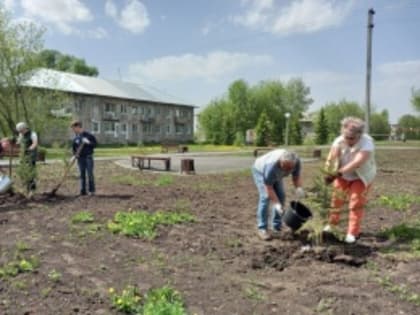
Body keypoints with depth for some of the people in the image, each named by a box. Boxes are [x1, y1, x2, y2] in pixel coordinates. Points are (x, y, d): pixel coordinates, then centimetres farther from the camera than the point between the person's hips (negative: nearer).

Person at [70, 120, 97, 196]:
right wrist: (74, 154, -2)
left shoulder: (88, 135, -4)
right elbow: (74, 148, 16)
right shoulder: (75, 138, 8)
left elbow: (95, 144, -3)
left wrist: (89, 142, -20)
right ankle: (83, 191, 10)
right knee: (82, 175, 5)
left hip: (88, 157, -4)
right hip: (80, 158, 4)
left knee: (90, 174, -3)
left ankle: (92, 190, 6)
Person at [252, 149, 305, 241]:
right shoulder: (271, 166, -43)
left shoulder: (296, 161, -28)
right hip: (260, 171, -6)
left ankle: (277, 227, 9)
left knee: (281, 196, -2)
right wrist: (276, 204, -41)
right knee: (265, 197, -19)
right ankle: (262, 228, -12)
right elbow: (269, 188, -35)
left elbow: (296, 177, -16)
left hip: (276, 175, 6)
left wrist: (299, 188, -36)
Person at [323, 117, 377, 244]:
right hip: (343, 175, 3)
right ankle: (332, 223, 33)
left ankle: (352, 233, 8)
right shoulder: (339, 140, -23)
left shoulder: (367, 143, -33)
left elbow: (357, 162, -46)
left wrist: (337, 173, -57)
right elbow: (331, 158, -33)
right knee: (336, 198, 11)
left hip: (361, 177, -3)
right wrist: (327, 172, -53)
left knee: (356, 204, -4)